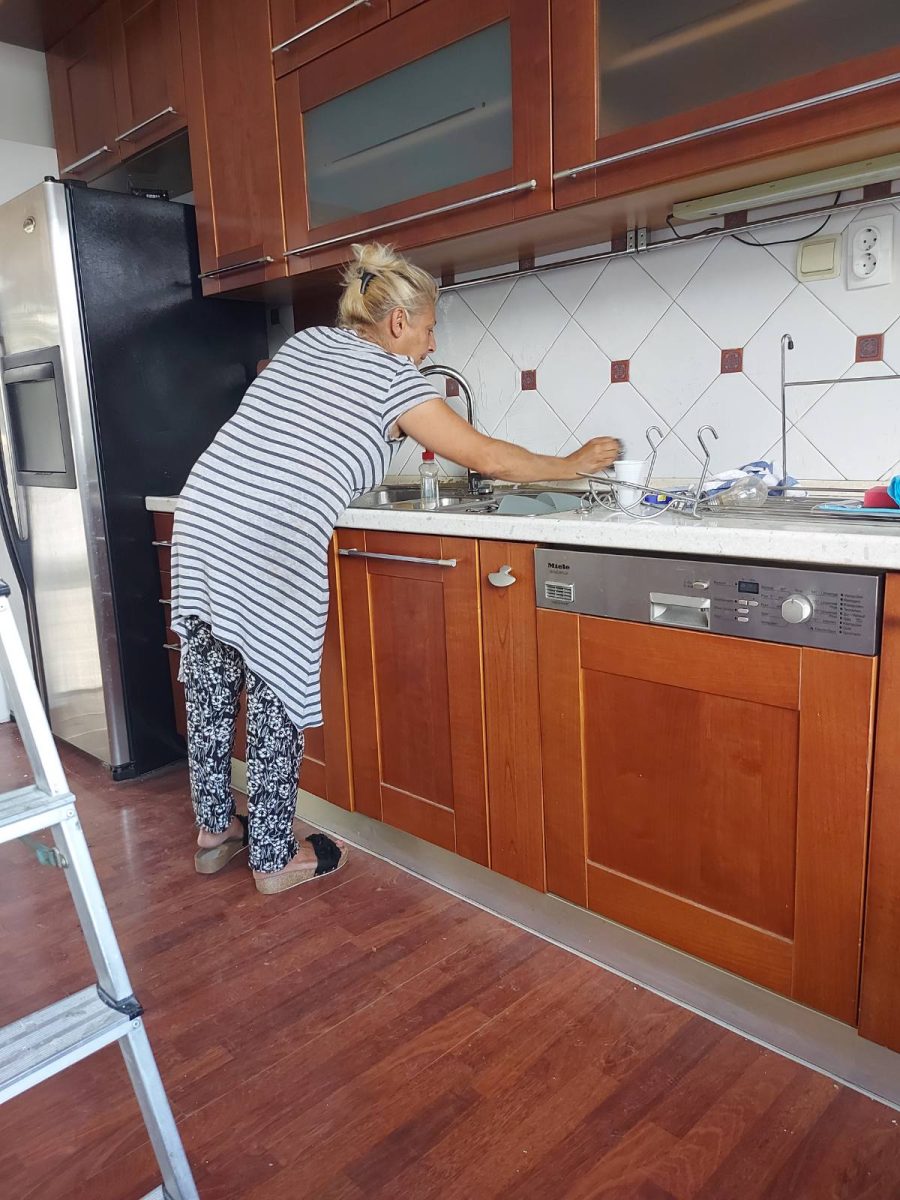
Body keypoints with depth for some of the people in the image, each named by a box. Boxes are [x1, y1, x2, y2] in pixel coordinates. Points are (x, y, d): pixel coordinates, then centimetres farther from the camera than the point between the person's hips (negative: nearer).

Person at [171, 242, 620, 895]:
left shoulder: (304, 343, 18)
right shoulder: (393, 377, -1)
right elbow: (487, 457, 3)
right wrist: (574, 464, 16)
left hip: (201, 524, 8)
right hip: (273, 551, -7)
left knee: (211, 688, 16)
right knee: (275, 697, 6)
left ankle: (215, 831, 34)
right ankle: (275, 858, 21)